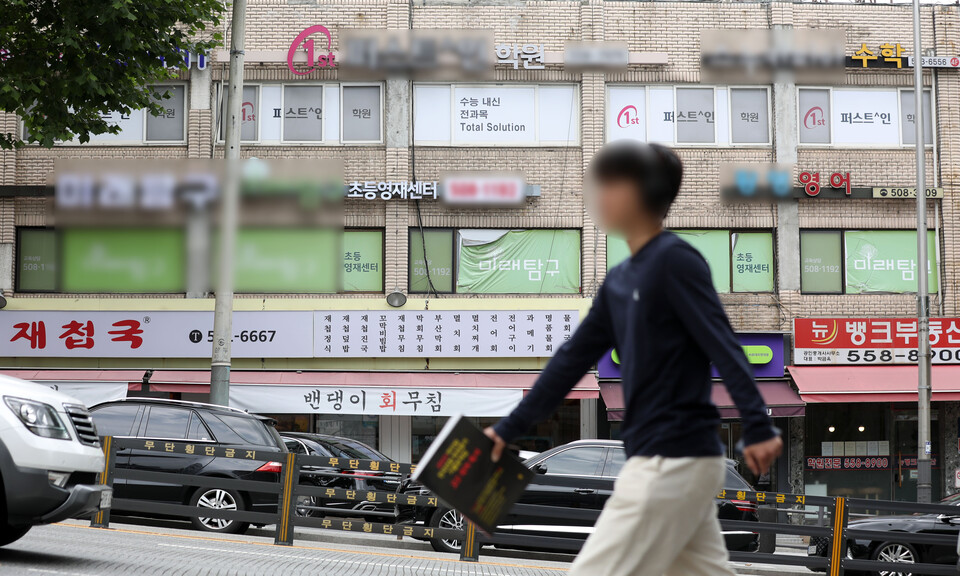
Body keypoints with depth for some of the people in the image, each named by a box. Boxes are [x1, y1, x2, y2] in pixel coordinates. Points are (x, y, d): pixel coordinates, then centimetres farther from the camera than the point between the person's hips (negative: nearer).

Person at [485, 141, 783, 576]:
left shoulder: (675, 260, -10)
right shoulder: (619, 281, 14)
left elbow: (723, 345, -18)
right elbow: (572, 360, 19)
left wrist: (757, 428, -28)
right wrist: (509, 429, 20)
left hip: (674, 462, -9)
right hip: (665, 462, 9)